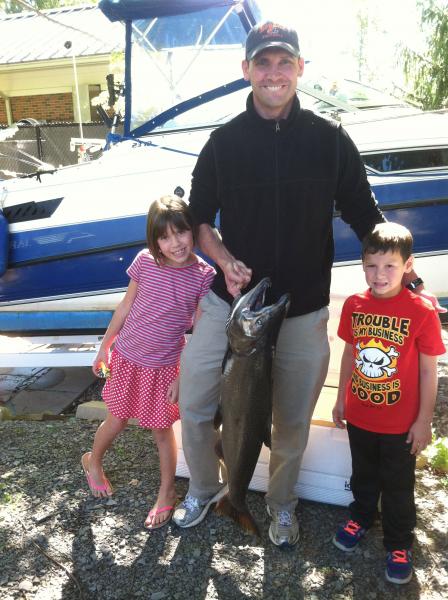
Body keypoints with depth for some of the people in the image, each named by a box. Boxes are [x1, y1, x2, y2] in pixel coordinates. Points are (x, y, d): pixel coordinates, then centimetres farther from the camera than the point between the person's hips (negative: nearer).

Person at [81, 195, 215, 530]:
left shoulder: (203, 276, -15)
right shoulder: (145, 262, -10)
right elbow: (125, 307, 3)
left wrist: (183, 377, -11)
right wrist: (105, 346, 10)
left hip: (165, 366, -2)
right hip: (127, 357, 2)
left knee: (162, 429, 10)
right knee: (118, 419, 19)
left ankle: (167, 493, 32)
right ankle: (93, 461, 49)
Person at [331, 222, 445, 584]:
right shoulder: (355, 305, -7)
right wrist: (341, 399, 10)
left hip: (401, 424, -3)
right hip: (358, 415, 4)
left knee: (398, 487, 16)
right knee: (363, 476, 25)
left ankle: (399, 544, 37)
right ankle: (361, 517, 50)